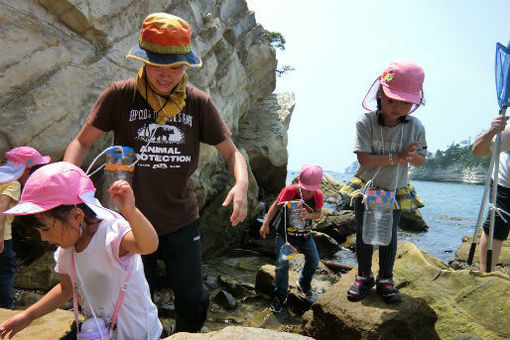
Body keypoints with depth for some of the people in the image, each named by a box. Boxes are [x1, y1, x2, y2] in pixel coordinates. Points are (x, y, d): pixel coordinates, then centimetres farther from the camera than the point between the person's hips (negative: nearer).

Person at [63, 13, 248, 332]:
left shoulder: (200, 103, -5)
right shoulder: (119, 96, -8)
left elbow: (232, 152, -2)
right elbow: (82, 142, -1)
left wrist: (241, 184, -23)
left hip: (181, 221, 1)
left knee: (194, 301, 10)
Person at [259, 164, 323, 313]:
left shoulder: (318, 195, -12)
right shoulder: (289, 191, -22)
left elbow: (318, 213, -1)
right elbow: (276, 206, -9)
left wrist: (309, 215, -25)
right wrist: (265, 224, -10)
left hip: (305, 234, 3)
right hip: (285, 233, -3)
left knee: (314, 259, -1)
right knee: (282, 262, -14)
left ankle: (303, 283, 30)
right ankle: (281, 295, 6)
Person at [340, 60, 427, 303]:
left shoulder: (415, 126, -9)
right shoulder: (365, 122, -18)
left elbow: (421, 160, -1)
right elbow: (363, 158, -24)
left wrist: (412, 156, -25)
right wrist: (396, 157, -30)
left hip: (396, 191, 2)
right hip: (366, 187, -1)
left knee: (389, 235, 9)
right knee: (363, 234, 5)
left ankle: (385, 279, 27)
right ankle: (364, 276, 25)